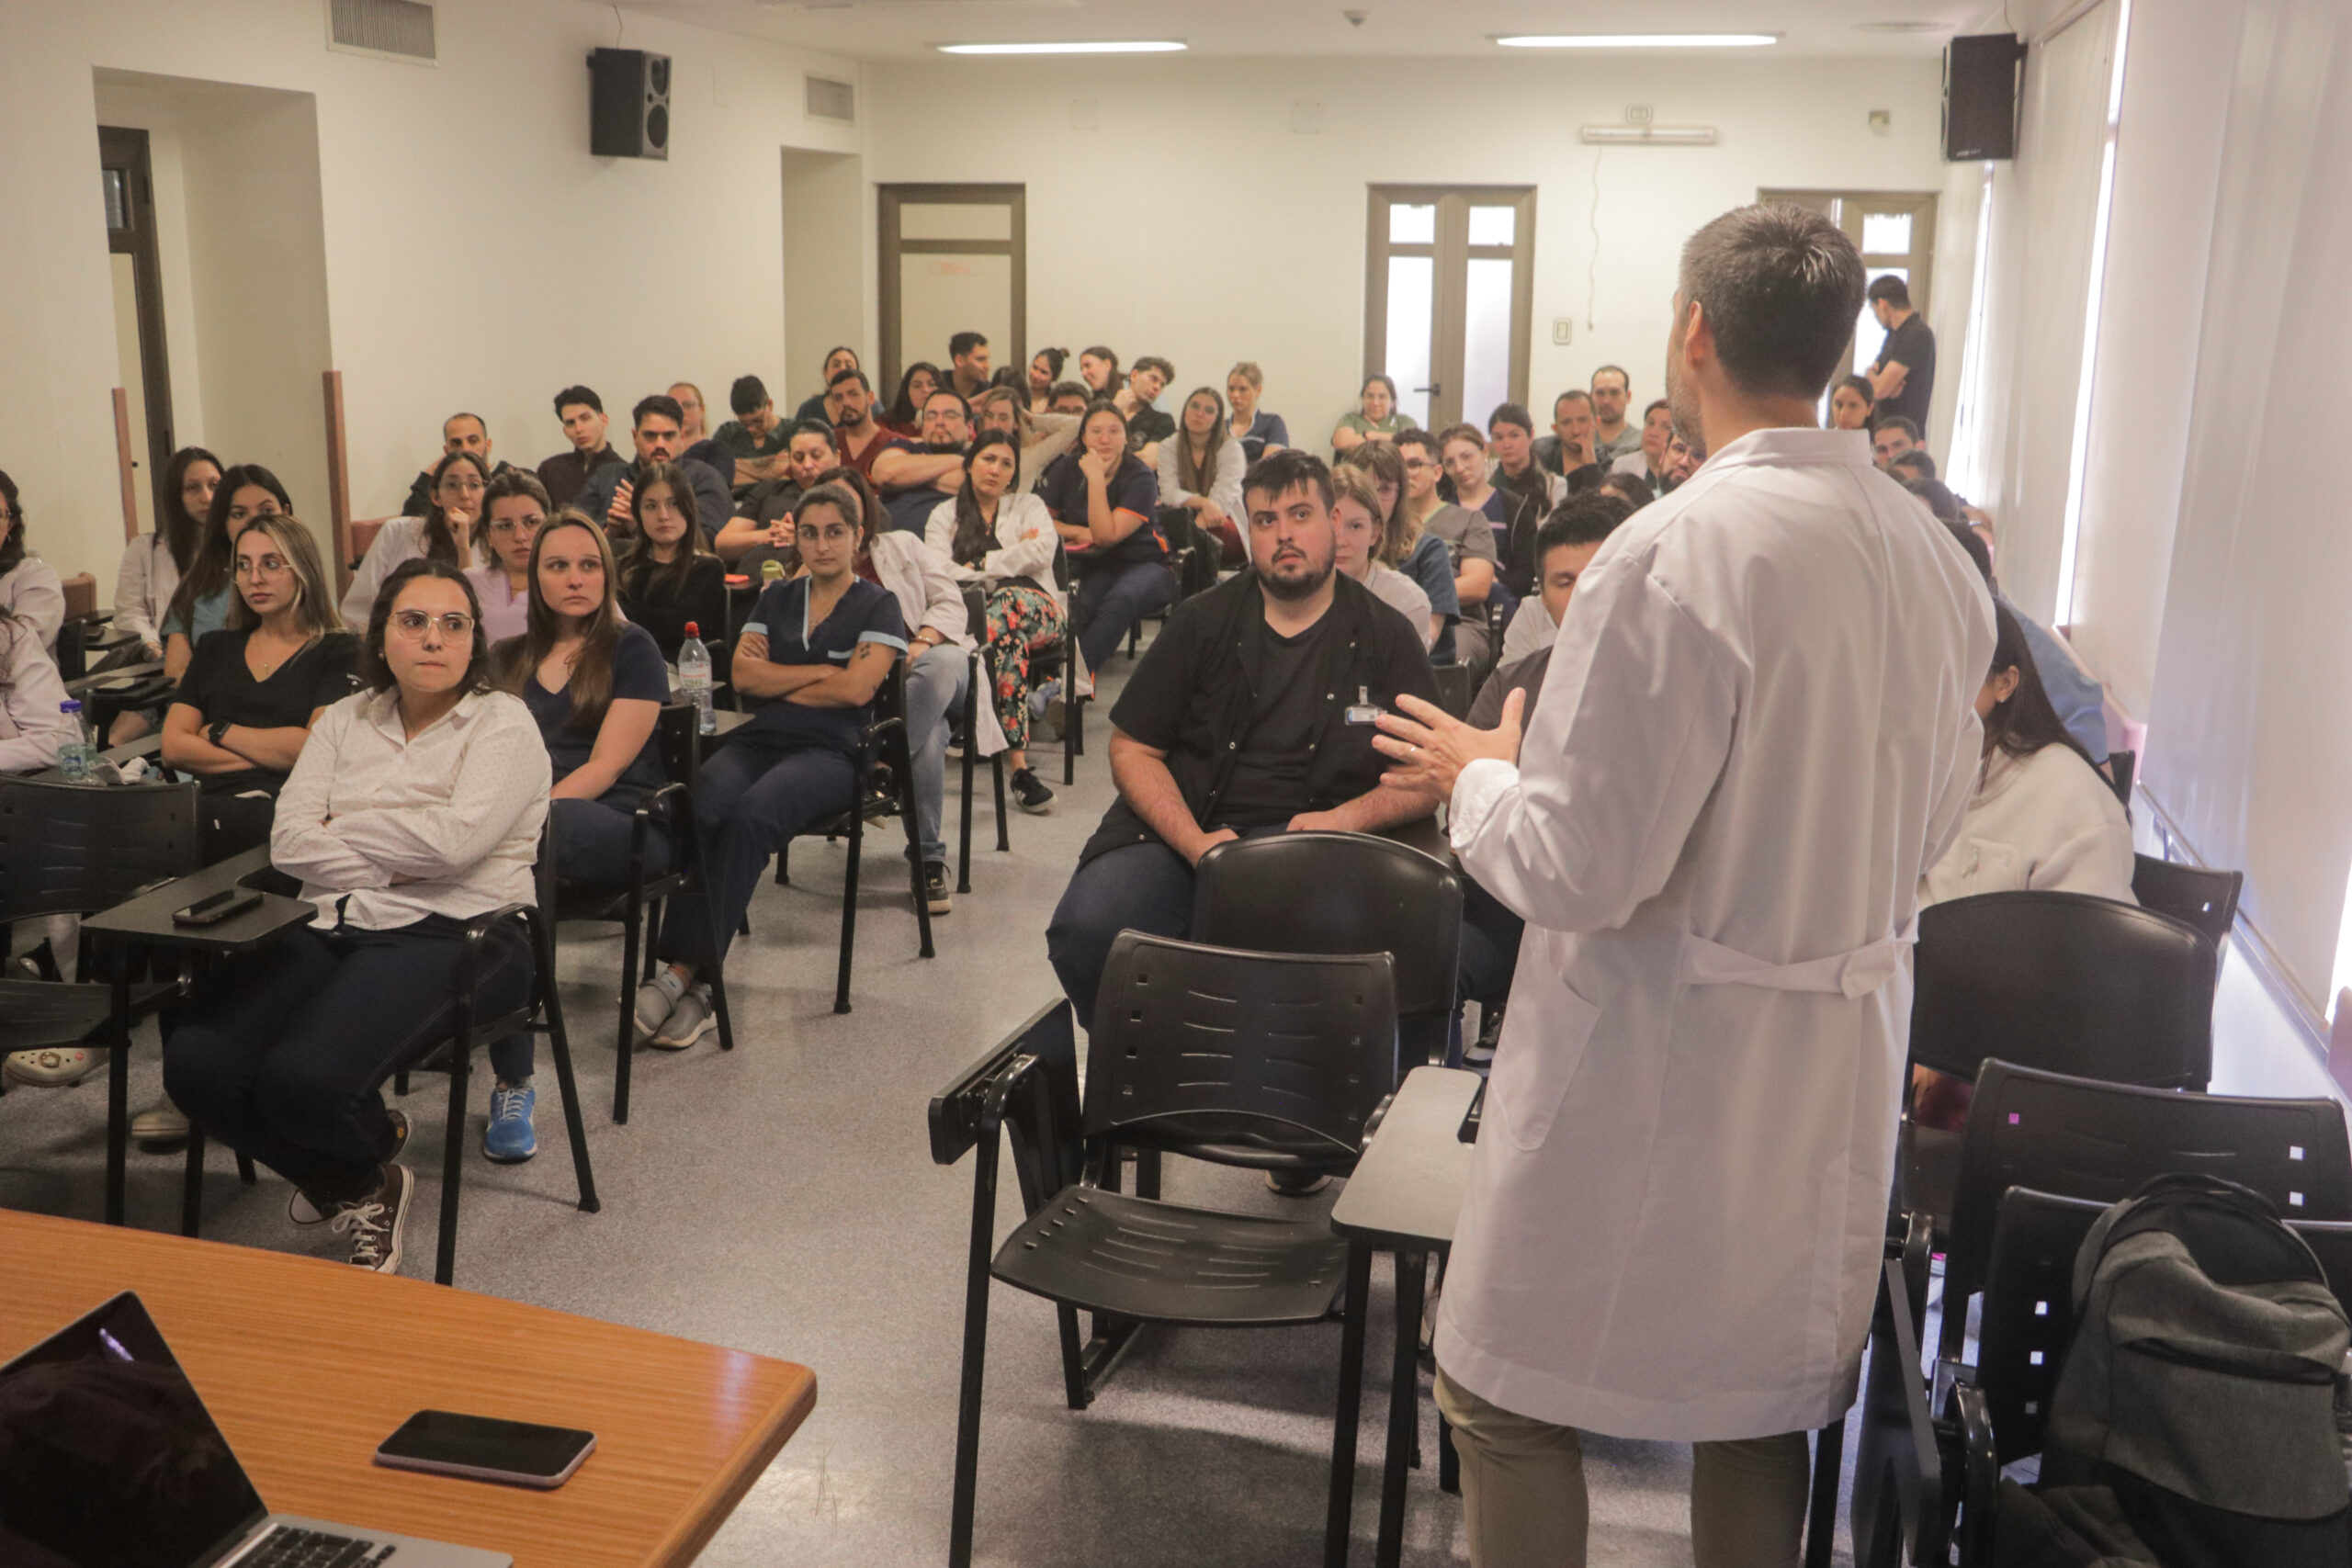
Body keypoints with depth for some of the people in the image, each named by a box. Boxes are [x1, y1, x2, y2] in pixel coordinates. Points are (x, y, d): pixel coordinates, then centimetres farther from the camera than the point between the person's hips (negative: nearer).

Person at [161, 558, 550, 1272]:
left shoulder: (503, 723, 1)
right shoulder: (347, 720, 17)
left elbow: (456, 838, -16)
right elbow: (288, 840, 5)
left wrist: (342, 830, -2)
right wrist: (389, 866, -9)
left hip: (452, 933, -5)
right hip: (335, 927, 6)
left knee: (302, 1080, -29)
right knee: (196, 1065, -19)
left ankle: (370, 1148, 11)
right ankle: (358, 1186, 6)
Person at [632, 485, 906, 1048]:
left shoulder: (877, 606, 10)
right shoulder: (776, 599, 23)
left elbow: (857, 688, -5)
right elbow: (743, 675, 9)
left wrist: (777, 680, 5)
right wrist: (823, 671, 2)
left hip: (830, 749, -4)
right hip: (759, 739, 4)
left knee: (751, 814, -35)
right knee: (701, 805, -31)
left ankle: (688, 970, -34)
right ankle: (680, 968, -37)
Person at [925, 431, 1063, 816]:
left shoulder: (1028, 506, 24)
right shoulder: (944, 515, 23)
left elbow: (1042, 552, 0)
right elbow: (938, 571, 2)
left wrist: (979, 565, -1)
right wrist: (1008, 560, -3)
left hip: (1038, 610, 0)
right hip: (973, 616, 0)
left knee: (1008, 602, -40)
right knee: (1008, 636, -41)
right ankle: (1018, 763, -52)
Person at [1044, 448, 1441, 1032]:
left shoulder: (1385, 637, 9)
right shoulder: (1201, 622, 11)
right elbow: (1132, 748, 8)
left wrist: (1345, 818, -14)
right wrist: (1196, 842, -9)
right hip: (1180, 827, 2)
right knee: (1085, 931, -27)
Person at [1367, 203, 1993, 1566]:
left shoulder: (1679, 550, -21)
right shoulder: (1939, 559, 1)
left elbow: (1575, 868, -20)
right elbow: (1928, 822, 13)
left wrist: (1482, 776, -2)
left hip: (1657, 1052, -7)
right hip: (1848, 1048, 7)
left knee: (1514, 1395, 10)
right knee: (1766, 1398, 21)